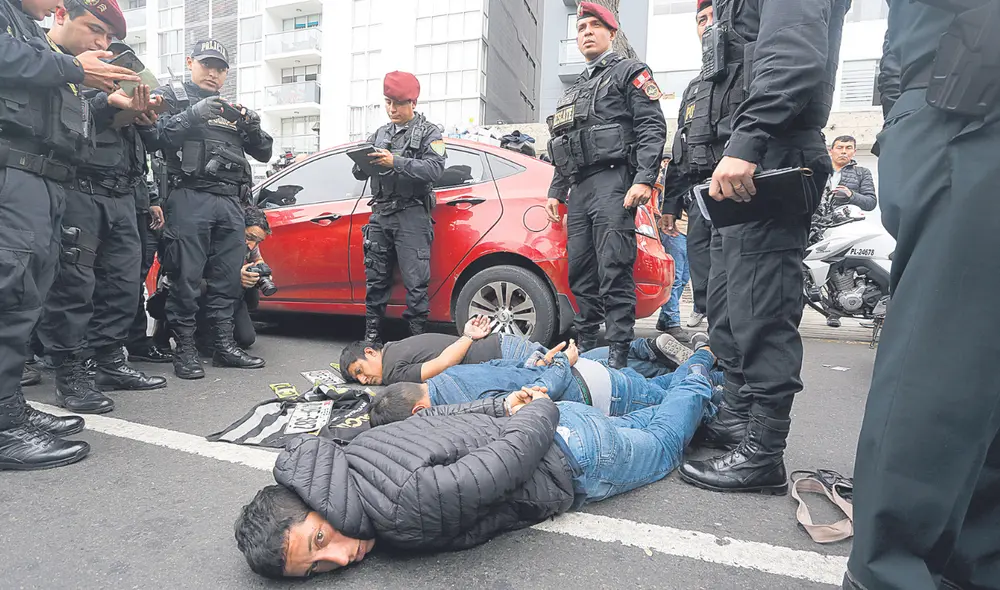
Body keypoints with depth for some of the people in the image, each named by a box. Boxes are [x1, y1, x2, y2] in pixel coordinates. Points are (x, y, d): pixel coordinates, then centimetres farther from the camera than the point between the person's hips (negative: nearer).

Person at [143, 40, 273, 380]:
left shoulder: (232, 110, 27)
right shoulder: (171, 98, 12)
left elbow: (264, 153, 19)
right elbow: (154, 137, -6)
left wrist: (253, 128, -1)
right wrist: (193, 115, -16)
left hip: (230, 202, 5)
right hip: (190, 198, -5)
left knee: (227, 277, 4)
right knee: (186, 276, -6)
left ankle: (224, 345, 11)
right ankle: (185, 349, 1)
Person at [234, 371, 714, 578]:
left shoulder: (408, 508, -39)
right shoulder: (358, 447, -15)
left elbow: (516, 453, -31)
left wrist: (538, 410, -12)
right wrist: (504, 407, 2)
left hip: (573, 456, -6)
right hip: (548, 420, 6)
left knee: (661, 444, 27)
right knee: (630, 427, 34)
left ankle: (699, 381, 49)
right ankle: (689, 373, 52)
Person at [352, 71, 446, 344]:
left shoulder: (429, 133, 5)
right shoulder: (380, 134, 22)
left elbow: (434, 169, -13)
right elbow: (360, 173, 18)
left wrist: (395, 162, -22)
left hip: (411, 216, -5)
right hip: (380, 215, 6)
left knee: (415, 282, -8)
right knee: (376, 279, 7)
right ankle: (372, 337, 15)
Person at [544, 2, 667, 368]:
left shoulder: (629, 72, 8)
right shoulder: (574, 91, 30)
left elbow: (652, 128, -5)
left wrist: (644, 179, -18)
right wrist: (555, 192, 20)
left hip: (612, 183, -7)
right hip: (579, 190, 8)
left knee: (614, 272, -13)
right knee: (580, 273, 6)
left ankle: (618, 355, -10)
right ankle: (585, 346, 15)